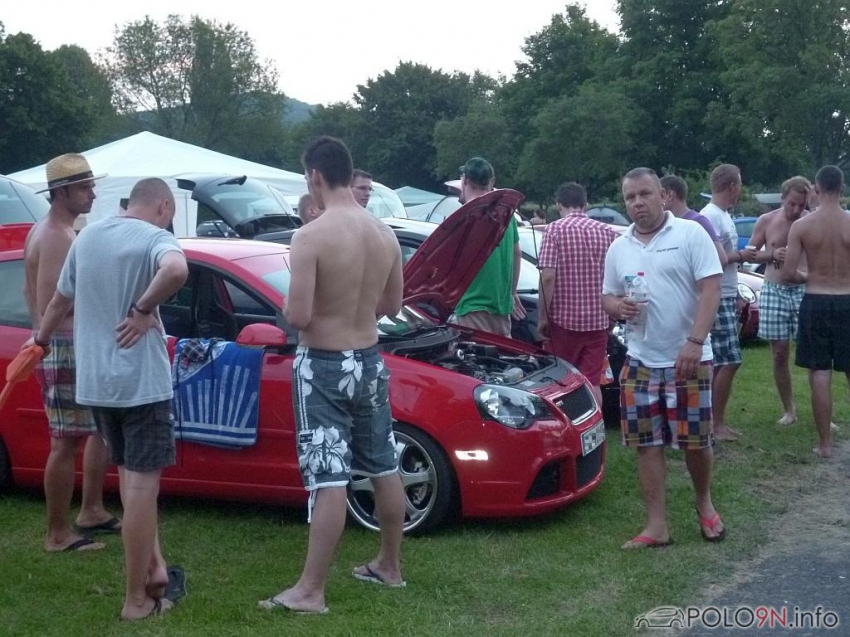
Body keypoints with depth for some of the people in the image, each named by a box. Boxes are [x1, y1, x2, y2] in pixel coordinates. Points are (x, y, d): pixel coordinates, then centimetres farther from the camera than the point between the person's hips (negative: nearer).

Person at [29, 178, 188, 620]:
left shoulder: (86, 236, 11)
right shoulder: (154, 238, -10)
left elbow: (60, 301, 23)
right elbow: (176, 270, -35)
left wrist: (41, 340, 40)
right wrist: (143, 309, -20)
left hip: (93, 382, 7)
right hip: (141, 381, -7)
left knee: (130, 476, 20)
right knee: (141, 483, -1)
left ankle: (153, 566, 19)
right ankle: (137, 600, 4)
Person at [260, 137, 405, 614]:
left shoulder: (311, 237, -19)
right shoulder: (385, 234, 1)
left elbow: (297, 317, -22)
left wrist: (312, 307, 0)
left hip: (324, 366, -6)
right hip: (369, 361, 7)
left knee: (329, 481, -5)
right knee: (385, 468, 17)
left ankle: (311, 591, 4)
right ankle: (391, 566, 31)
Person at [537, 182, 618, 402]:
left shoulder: (555, 229, -6)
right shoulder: (606, 232, 5)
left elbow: (547, 277, -14)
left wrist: (542, 317, -9)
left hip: (564, 318, -3)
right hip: (597, 319, 3)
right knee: (592, 381, 7)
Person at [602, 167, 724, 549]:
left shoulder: (691, 234, -5)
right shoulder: (618, 248, 10)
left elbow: (711, 289, -11)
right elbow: (607, 297, 18)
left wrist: (695, 341, -22)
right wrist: (617, 307, -8)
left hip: (689, 358, -4)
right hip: (640, 362, 4)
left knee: (696, 441, 4)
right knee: (647, 444, 4)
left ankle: (704, 505, 31)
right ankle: (657, 526, 12)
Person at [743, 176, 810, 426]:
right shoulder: (766, 221, 3)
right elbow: (749, 254, 9)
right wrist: (772, 255, -10)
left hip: (805, 291, -2)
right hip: (774, 292, 2)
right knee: (779, 354, 5)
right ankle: (789, 410, 19)